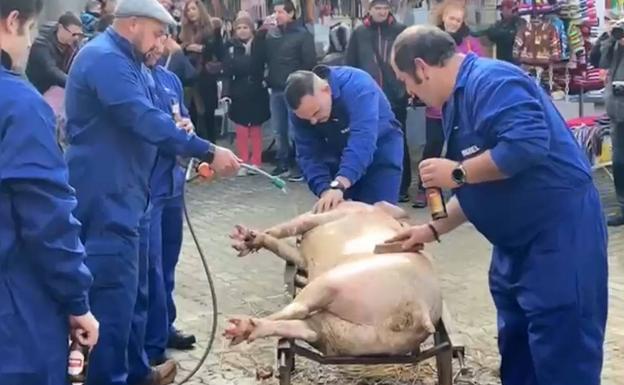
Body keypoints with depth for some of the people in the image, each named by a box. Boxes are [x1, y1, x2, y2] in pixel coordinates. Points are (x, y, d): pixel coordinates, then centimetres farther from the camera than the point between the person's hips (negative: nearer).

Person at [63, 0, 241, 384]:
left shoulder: (126, 61, 18)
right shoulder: (105, 59, -17)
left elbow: (144, 119, 22)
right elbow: (146, 121, -26)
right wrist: (208, 152, -24)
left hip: (128, 192, 11)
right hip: (107, 196, -11)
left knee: (134, 288, 19)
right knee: (115, 292, -7)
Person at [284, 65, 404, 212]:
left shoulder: (357, 86, -34)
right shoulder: (302, 107, -19)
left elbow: (362, 141, -45)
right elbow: (309, 155, -19)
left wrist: (338, 185, -56)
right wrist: (325, 190, -37)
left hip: (380, 152, -4)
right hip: (339, 155, 4)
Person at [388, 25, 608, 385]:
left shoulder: (490, 80, -18)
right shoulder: (458, 100, 14)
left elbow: (528, 143, -32)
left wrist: (457, 172, -21)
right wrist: (433, 230, 16)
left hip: (560, 231, -11)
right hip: (520, 238, 11)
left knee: (562, 355, -4)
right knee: (517, 348, 20)